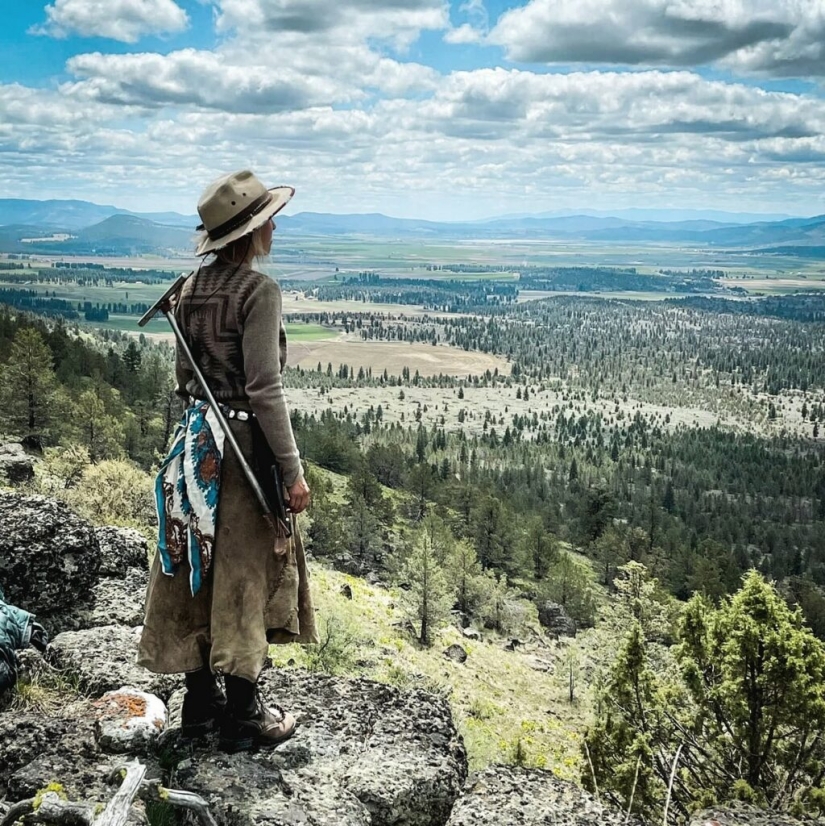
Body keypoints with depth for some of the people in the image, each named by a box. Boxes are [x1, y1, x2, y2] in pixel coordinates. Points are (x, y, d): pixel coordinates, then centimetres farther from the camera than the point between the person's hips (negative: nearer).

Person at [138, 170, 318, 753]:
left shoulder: (193, 288, 8)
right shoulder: (258, 290, -16)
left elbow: (184, 375, 14)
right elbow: (264, 388, -20)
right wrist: (293, 470, -16)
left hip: (197, 438, 8)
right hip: (246, 441, -8)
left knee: (202, 572, 14)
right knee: (247, 574, 3)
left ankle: (201, 703, 26)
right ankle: (243, 719, 15)